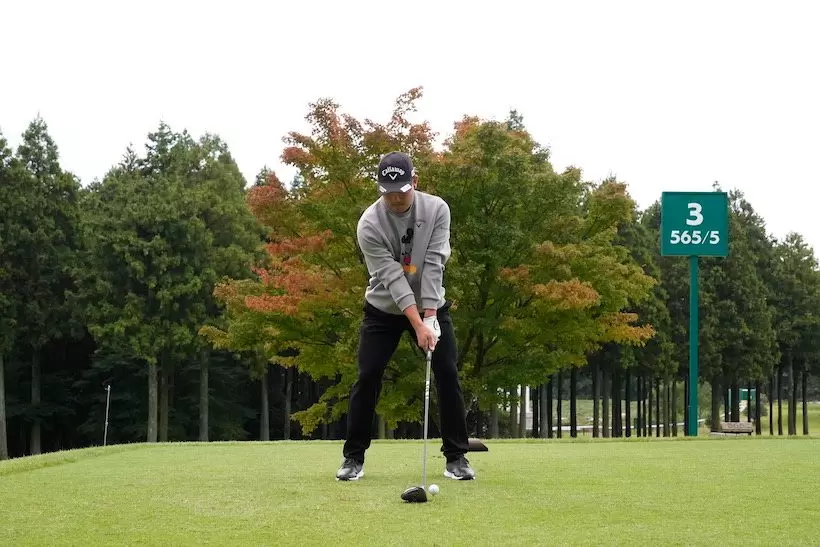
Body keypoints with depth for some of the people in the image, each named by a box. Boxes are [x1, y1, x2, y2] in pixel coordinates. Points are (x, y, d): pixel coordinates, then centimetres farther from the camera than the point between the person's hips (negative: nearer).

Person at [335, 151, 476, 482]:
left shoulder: (437, 209, -16)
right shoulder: (369, 224, -23)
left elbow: (433, 264, -21)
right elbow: (391, 277, -28)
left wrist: (430, 315, -29)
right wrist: (417, 325, -34)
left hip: (429, 306, 2)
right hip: (384, 309, -1)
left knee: (447, 374, -7)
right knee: (368, 377, -8)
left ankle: (456, 457, 1)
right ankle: (353, 457, 3)